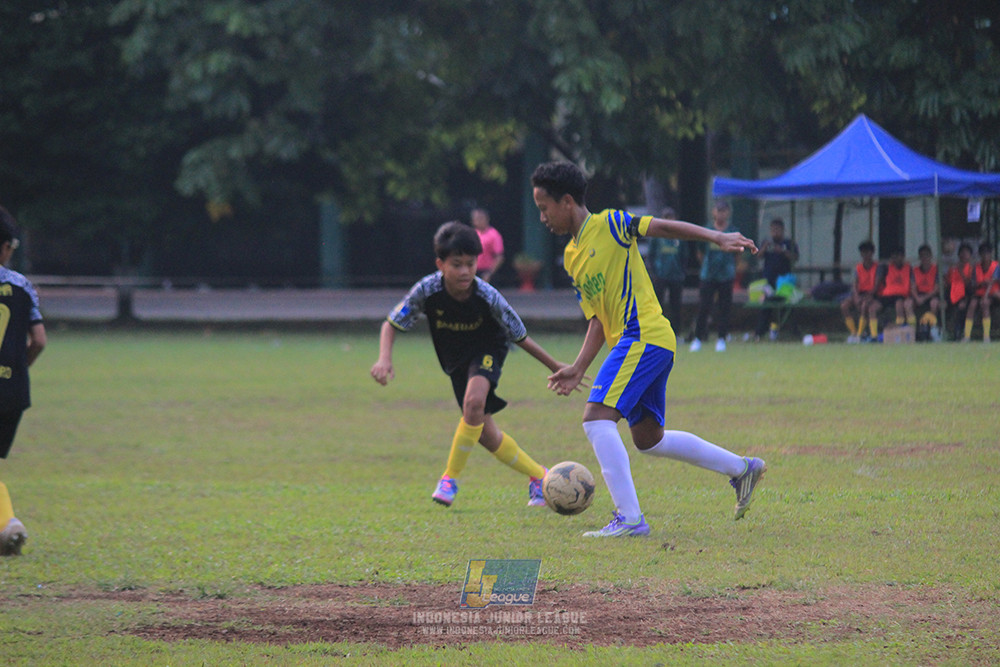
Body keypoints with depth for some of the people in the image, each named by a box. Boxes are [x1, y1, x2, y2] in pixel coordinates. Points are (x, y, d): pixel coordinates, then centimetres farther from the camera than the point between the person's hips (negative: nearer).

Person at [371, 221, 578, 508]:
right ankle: (539, 476, 21)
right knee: (485, 434, 0)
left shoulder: (488, 297, -28)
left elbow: (519, 336, -14)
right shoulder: (427, 290, -27)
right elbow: (391, 324, -15)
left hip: (487, 350, -3)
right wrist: (385, 359, -32)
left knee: (474, 400, -33)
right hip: (456, 359, 3)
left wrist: (555, 366, -9)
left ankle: (450, 478, -19)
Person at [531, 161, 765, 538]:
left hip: (643, 335, -10)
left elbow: (665, 227, -8)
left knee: (597, 417, -19)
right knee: (648, 439, 16)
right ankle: (742, 468, 28)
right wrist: (578, 369, 11)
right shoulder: (571, 257, 19)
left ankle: (629, 518, -21)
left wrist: (717, 237, -20)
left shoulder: (609, 225, -4)